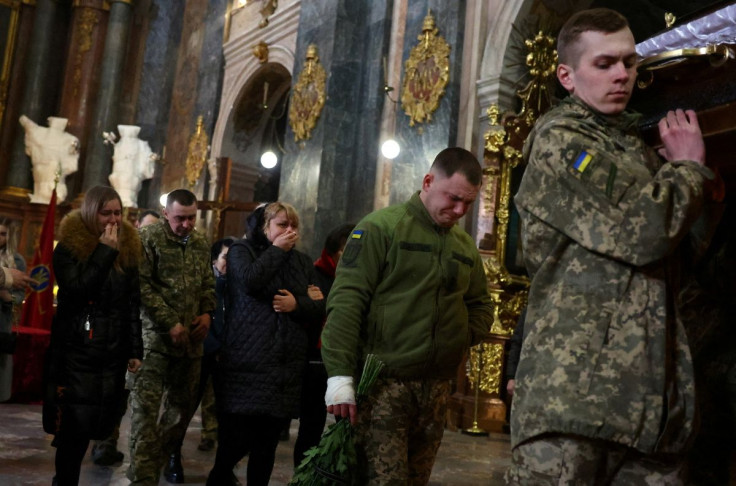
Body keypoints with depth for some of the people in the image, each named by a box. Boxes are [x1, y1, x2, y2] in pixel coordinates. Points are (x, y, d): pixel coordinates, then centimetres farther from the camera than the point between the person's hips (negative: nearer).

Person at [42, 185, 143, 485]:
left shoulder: (127, 249, 7)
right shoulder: (68, 247, -4)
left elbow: (133, 304, 9)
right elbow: (77, 290, -19)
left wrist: (135, 349, 6)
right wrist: (104, 252, -19)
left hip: (113, 351, 4)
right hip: (76, 349, -4)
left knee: (95, 423, 4)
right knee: (74, 426, -5)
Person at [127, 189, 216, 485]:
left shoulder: (201, 244, 12)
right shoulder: (149, 238, -5)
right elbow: (142, 285, -12)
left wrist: (207, 312, 1)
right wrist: (170, 323, -15)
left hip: (191, 337, 5)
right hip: (156, 334, -5)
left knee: (182, 402, 14)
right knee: (146, 404, -8)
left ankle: (169, 456, 35)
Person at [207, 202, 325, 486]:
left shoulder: (303, 262, 15)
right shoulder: (242, 250, 4)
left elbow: (320, 307, 11)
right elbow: (251, 281, -17)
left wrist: (297, 304, -9)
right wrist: (277, 250, -7)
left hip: (285, 365, 4)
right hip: (246, 362, -4)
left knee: (267, 441, 8)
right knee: (236, 438, -2)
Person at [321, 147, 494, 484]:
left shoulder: (466, 247, 14)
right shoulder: (381, 228, -4)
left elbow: (481, 307, 24)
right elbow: (346, 302, -11)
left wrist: (459, 338, 3)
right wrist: (339, 374, -18)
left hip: (436, 389, 6)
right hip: (383, 383, -6)